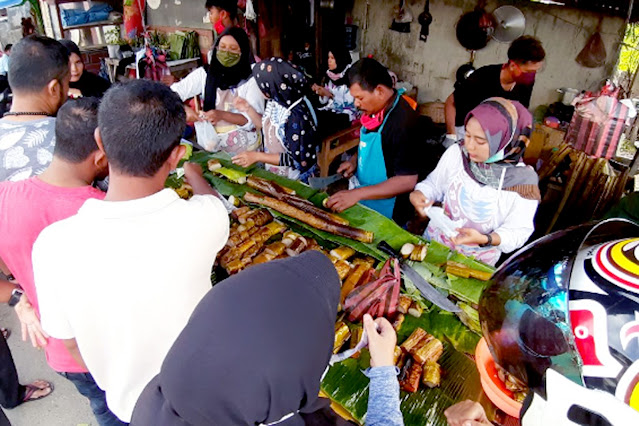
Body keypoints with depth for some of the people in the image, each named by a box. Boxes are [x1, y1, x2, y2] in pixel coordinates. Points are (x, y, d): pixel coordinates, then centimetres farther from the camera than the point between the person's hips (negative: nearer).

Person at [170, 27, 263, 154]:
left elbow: (253, 120, -8)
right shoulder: (204, 74, 4)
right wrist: (184, 109, -21)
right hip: (211, 143, 2)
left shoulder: (251, 80, -2)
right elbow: (172, 93, 1)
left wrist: (222, 115, -22)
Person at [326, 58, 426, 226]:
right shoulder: (375, 110, 0)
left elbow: (407, 181, -27)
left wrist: (357, 194, -29)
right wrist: (355, 159, 0)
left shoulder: (404, 122, -26)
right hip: (364, 205, 8)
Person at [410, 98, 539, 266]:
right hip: (433, 241, 1)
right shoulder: (456, 153, -10)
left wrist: (485, 239, -29)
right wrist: (418, 195, -16)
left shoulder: (523, 180, -18)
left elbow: (518, 231, -11)